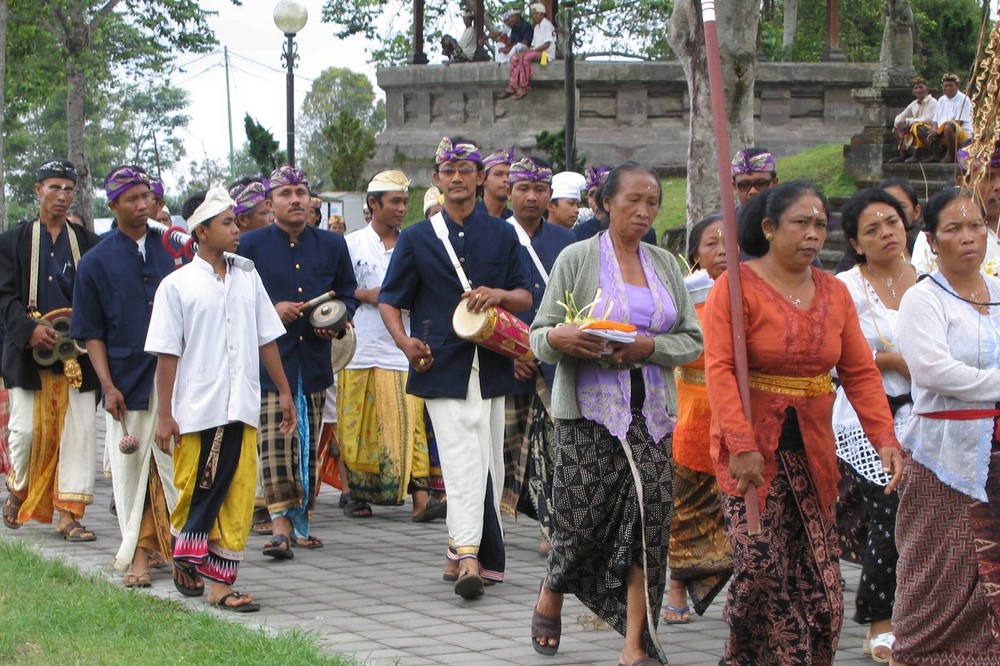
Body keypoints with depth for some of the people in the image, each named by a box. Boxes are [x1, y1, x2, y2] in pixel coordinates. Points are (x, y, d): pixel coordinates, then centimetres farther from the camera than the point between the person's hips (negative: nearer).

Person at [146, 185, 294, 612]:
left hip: (242, 409, 4)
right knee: (195, 493, 3)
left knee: (238, 497, 0)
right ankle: (185, 561, 28)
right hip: (196, 411, -4)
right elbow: (167, 353, -3)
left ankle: (220, 582, 3)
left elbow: (267, 339, 16)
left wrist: (284, 392, 15)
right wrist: (164, 414, -6)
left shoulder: (248, 280, 11)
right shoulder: (178, 285, -2)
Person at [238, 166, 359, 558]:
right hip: (270, 359, -4)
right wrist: (271, 310, -12)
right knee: (275, 440, -14)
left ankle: (300, 522, 16)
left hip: (315, 360, 4)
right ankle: (280, 525, -16)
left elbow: (348, 294, 20)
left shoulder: (332, 245, 11)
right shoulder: (251, 246, 3)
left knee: (310, 444, 7)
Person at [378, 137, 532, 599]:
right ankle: (466, 556, -22)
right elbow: (389, 300, 9)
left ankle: (462, 555, 13)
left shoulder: (501, 235, 14)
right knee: (463, 460, -16)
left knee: (488, 464, 4)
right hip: (443, 366, -3)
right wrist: (404, 340, -10)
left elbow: (526, 296, 11)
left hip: (491, 365, 3)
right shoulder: (417, 238, 9)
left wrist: (499, 294, -11)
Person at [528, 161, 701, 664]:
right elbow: (539, 337, 0)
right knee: (584, 514, -3)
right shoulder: (577, 258, 1)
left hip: (651, 411, 3)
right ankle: (550, 599, 29)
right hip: (589, 411, -3)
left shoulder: (664, 264, 12)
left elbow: (692, 340, 8)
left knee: (649, 515, -7)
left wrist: (649, 347, -10)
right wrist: (559, 337, -23)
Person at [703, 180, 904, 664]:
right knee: (760, 567, -12)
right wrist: (742, 445, -23)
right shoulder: (736, 286, -6)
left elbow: (860, 372, 7)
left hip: (812, 451, 5)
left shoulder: (834, 293, 10)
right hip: (752, 448, -5)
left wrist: (884, 438, -6)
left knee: (817, 579, 1)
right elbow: (720, 369, -14)